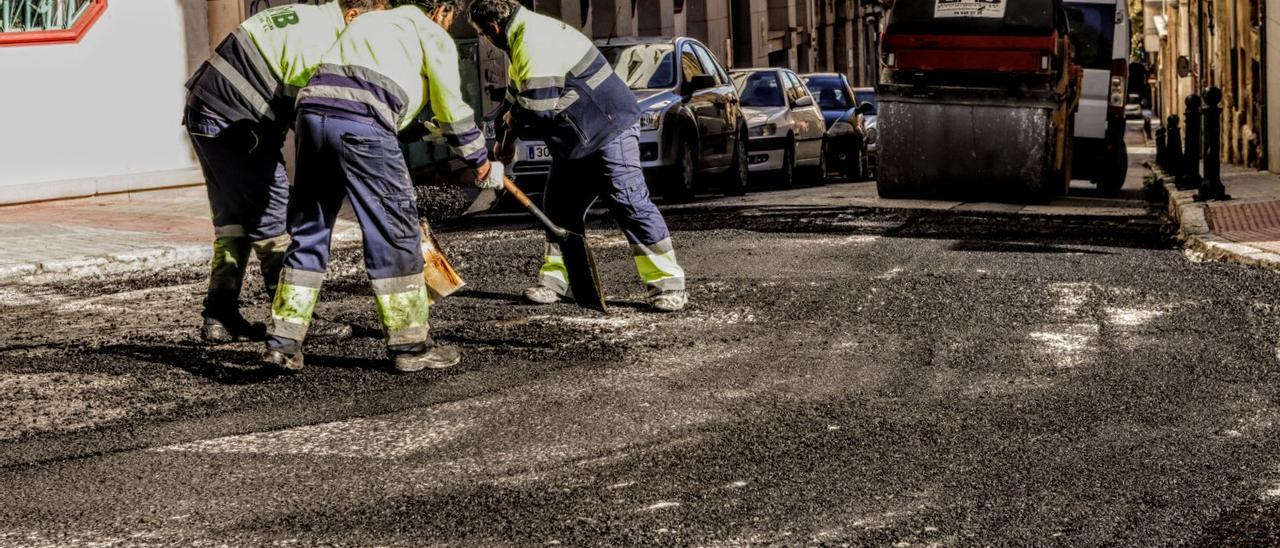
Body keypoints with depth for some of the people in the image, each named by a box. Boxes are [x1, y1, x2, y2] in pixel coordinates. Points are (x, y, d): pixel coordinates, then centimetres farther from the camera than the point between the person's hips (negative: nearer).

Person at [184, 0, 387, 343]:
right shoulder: (318, 40, -16)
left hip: (204, 116, 10)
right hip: (235, 124, -10)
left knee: (232, 220, 14)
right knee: (273, 220, -4)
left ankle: (220, 319, 14)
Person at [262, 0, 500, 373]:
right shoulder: (433, 35, 14)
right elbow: (452, 110, 18)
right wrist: (478, 159, 32)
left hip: (312, 110, 7)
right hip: (361, 124, -7)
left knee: (308, 232, 14)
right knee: (394, 232, 2)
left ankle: (283, 342, 13)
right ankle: (410, 345, 5)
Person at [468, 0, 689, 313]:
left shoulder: (536, 43, -24)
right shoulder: (524, 36, 11)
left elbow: (537, 108, -27)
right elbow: (518, 95, 24)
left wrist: (513, 120, -4)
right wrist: (508, 140, 17)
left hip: (610, 128, -11)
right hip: (574, 138, 11)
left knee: (629, 203, -13)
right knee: (560, 207, 11)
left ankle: (668, 284, -12)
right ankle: (555, 278, 20)